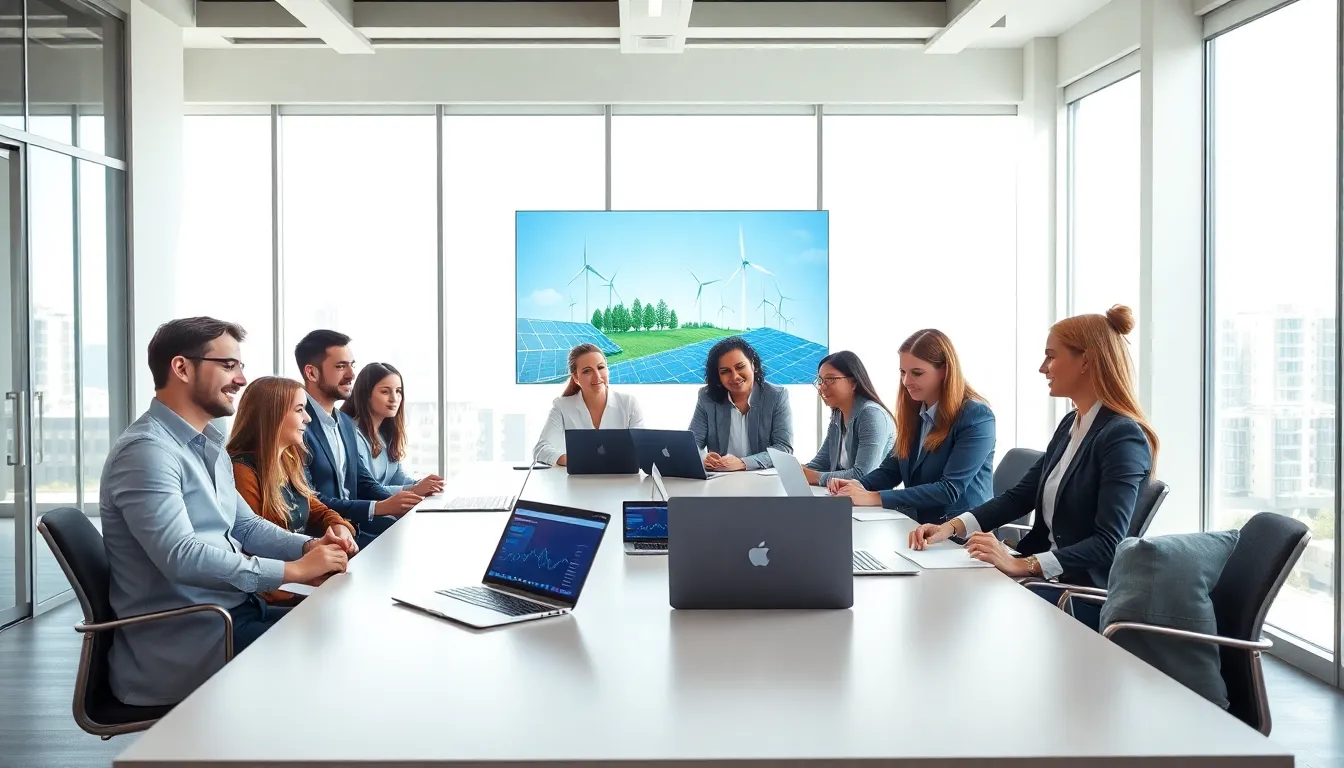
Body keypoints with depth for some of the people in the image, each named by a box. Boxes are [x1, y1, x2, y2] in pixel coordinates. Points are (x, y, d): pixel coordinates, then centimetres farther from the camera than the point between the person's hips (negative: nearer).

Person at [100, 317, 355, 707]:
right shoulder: (146, 450, -18)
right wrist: (293, 569, -23)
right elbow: (181, 557, -28)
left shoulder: (209, 447, 15)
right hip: (180, 641, -9)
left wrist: (308, 546, -2)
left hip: (230, 615, 10)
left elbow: (245, 526, 19)